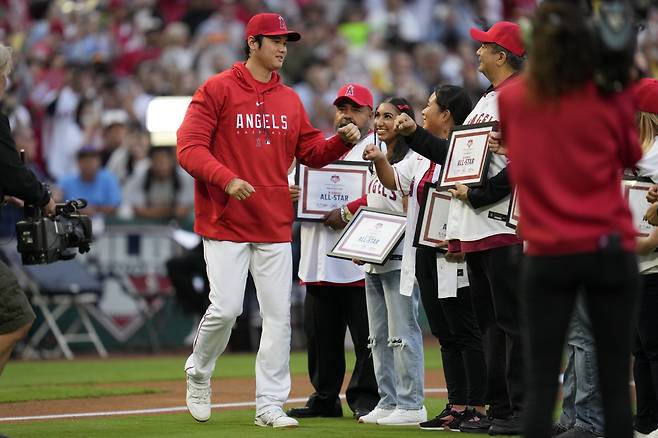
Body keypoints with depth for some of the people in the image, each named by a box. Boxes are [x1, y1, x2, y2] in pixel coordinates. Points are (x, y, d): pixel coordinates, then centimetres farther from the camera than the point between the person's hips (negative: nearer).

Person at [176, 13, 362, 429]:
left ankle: (270, 405, 8)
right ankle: (198, 373, 17)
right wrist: (227, 179, -24)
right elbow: (190, 146, -10)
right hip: (226, 222, -5)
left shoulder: (290, 99, 13)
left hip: (275, 225, 5)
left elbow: (312, 151, 16)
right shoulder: (217, 90, -4)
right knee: (226, 308, -11)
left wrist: (343, 140, -4)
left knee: (279, 315, 1)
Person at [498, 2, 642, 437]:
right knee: (615, 382, 4)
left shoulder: (512, 99, 0)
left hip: (547, 255, 1)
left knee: (542, 383, 3)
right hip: (610, 251, -1)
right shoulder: (613, 100, -5)